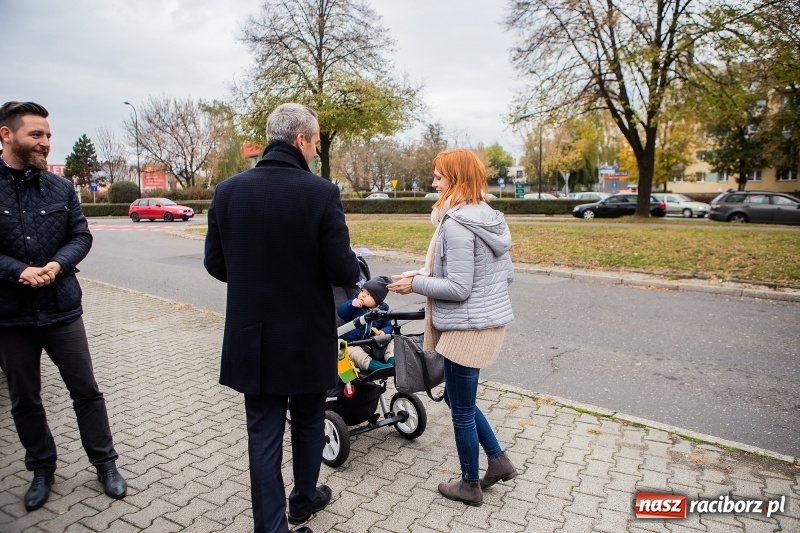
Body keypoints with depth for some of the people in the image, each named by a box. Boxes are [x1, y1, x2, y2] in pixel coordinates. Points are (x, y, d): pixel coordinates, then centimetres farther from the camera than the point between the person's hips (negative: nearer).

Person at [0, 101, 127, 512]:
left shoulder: (61, 187, 2)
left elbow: (81, 236, 2)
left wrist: (57, 265, -15)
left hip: (61, 307, 1)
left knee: (86, 390, 9)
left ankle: (105, 464, 25)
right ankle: (42, 469, 35)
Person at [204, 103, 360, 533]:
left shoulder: (228, 191, -4)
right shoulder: (321, 192, -16)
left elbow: (215, 264, 3)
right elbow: (344, 273, -17)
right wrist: (351, 266, 6)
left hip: (251, 336, 2)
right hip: (308, 336, -2)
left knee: (263, 432, 13)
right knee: (308, 423, 21)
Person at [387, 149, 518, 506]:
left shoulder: (455, 224, -19)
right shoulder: (491, 218, 8)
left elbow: (458, 289, -22)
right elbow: (507, 274, 12)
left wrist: (415, 282, -11)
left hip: (468, 327, -9)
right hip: (491, 320, 9)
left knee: (461, 409, 9)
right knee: (458, 397, 24)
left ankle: (470, 485, 28)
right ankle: (498, 460, 31)